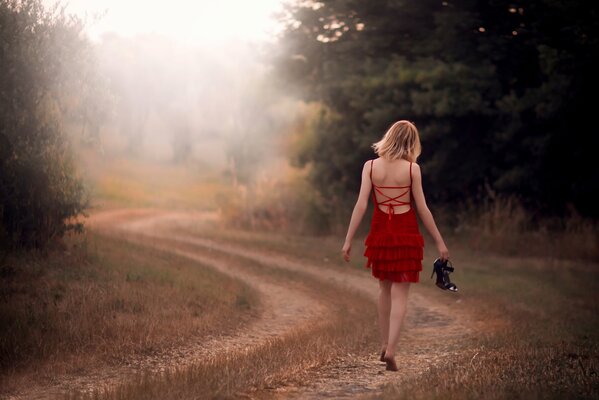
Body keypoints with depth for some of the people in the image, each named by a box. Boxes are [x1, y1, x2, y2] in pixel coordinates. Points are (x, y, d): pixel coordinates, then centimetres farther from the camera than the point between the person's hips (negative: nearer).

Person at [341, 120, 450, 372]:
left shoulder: (370, 167, -2)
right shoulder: (412, 169, -7)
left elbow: (361, 205, -7)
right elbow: (422, 209, -5)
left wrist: (348, 240, -3)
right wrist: (439, 242, 3)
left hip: (381, 231, 2)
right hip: (406, 233, -2)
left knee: (385, 288, 21)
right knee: (400, 293, 1)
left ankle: (384, 345, 27)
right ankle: (391, 349, -12)